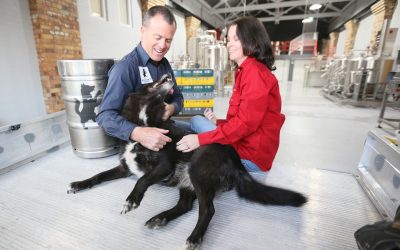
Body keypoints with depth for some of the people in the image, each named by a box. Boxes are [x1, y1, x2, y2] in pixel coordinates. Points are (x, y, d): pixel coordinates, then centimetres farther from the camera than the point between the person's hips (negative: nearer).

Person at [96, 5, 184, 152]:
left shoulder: (165, 64, 8)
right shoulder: (125, 67, -16)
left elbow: (177, 97, 11)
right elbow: (105, 115, -21)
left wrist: (171, 108, -12)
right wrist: (138, 133, -38)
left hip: (163, 131, 7)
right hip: (136, 142, -6)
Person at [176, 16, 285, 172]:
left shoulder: (254, 71, -14)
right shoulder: (245, 71, 14)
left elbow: (246, 122, -23)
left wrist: (201, 139, -24)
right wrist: (218, 123, -1)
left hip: (251, 156, -9)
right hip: (243, 144, 9)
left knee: (197, 122, -11)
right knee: (197, 120, 8)